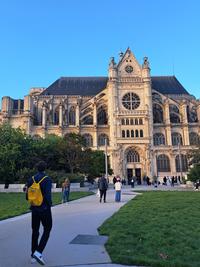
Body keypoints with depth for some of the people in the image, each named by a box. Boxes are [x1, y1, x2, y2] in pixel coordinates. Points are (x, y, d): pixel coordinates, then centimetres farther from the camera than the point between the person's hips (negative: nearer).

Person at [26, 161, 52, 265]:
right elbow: (48, 195, -22)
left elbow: (27, 196, 4)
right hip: (44, 209, -5)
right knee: (47, 231, 9)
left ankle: (33, 256, 23)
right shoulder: (47, 179, -15)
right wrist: (49, 204, -3)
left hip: (34, 209, 5)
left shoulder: (31, 179, 1)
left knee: (35, 232, 16)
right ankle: (38, 253, -4)